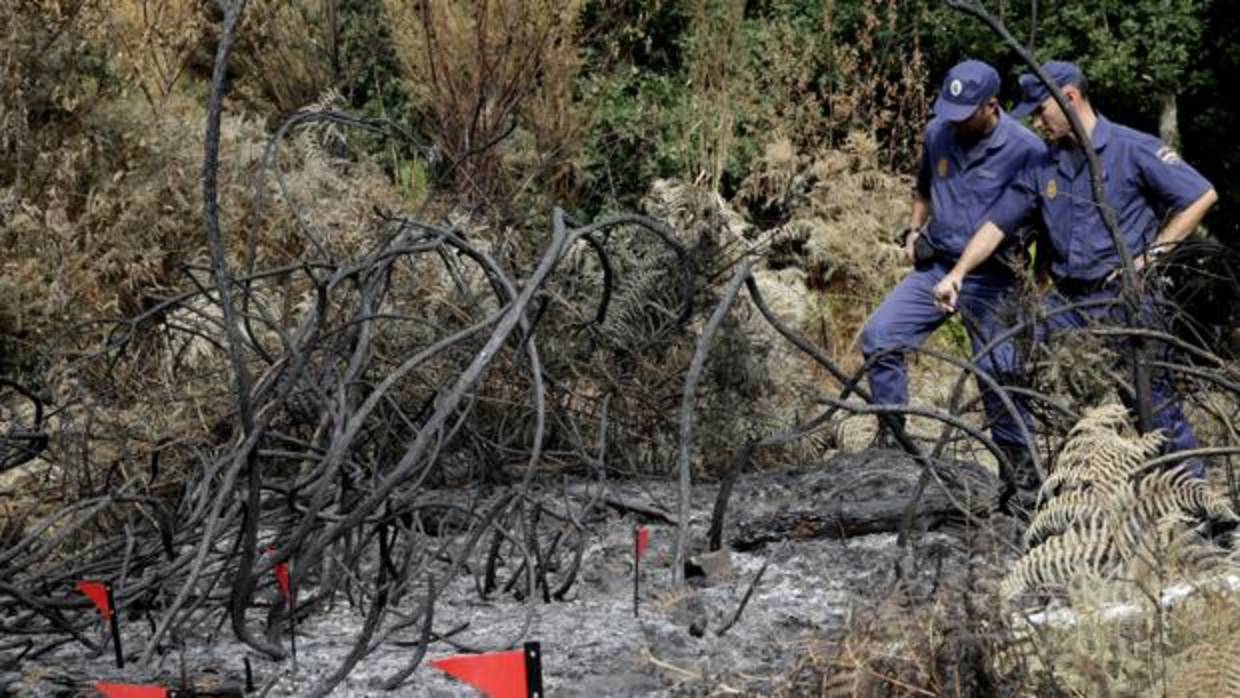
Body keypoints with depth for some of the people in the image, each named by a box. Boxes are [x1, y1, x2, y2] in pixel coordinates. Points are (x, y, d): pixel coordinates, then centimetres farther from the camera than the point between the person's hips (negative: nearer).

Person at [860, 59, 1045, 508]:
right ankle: (890, 438, 5)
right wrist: (914, 229, 8)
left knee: (998, 371, -8)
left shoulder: (1025, 149, -12)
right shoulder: (937, 133, 3)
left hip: (990, 279, -5)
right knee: (879, 336, -9)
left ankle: (1019, 466, 10)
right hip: (935, 266, 5)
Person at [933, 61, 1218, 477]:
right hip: (1066, 304, 5)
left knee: (1154, 403, 0)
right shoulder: (1042, 168, 9)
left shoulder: (1133, 150, -7)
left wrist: (1148, 256, -9)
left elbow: (1202, 196, -6)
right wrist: (957, 274, -4)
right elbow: (997, 223, 9)